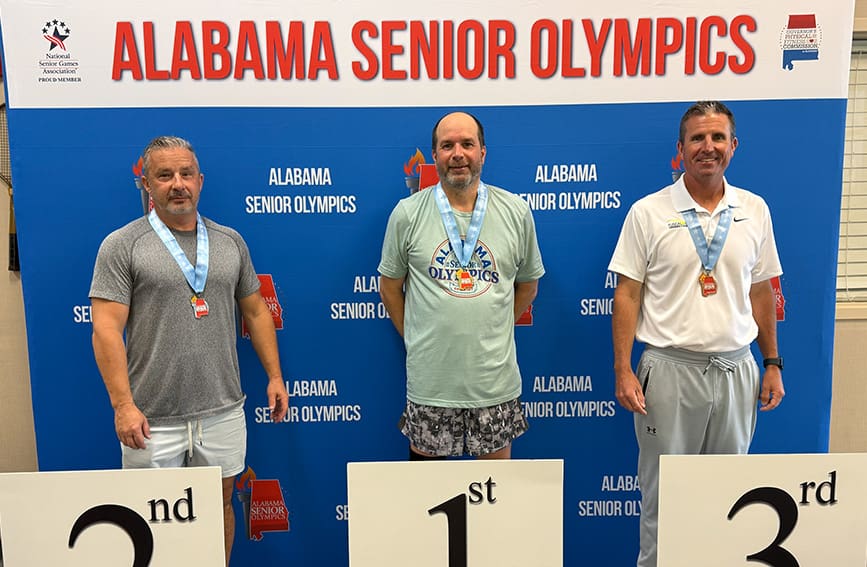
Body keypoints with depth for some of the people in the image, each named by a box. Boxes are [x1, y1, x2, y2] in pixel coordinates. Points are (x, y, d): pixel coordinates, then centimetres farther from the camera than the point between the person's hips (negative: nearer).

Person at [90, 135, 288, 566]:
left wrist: (274, 376, 7)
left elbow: (255, 311, 12)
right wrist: (123, 405, -16)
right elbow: (106, 329, -9)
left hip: (223, 412, 3)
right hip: (153, 417, -3)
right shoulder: (122, 246, -4)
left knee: (220, 505, 15)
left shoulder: (230, 241, 8)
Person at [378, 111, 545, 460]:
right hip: (429, 378, -1)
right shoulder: (407, 213, -2)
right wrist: (413, 337, 6)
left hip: (496, 377, 1)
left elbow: (528, 284, 12)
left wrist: (492, 332, 10)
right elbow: (389, 286, 7)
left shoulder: (516, 212, 1)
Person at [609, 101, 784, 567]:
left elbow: (760, 293, 11)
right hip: (670, 368, -3)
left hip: (736, 369, 4)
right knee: (663, 492, 9)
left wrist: (773, 364, 9)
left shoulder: (755, 210, 5)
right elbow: (627, 295, -6)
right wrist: (623, 371, -11)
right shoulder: (648, 212, -5)